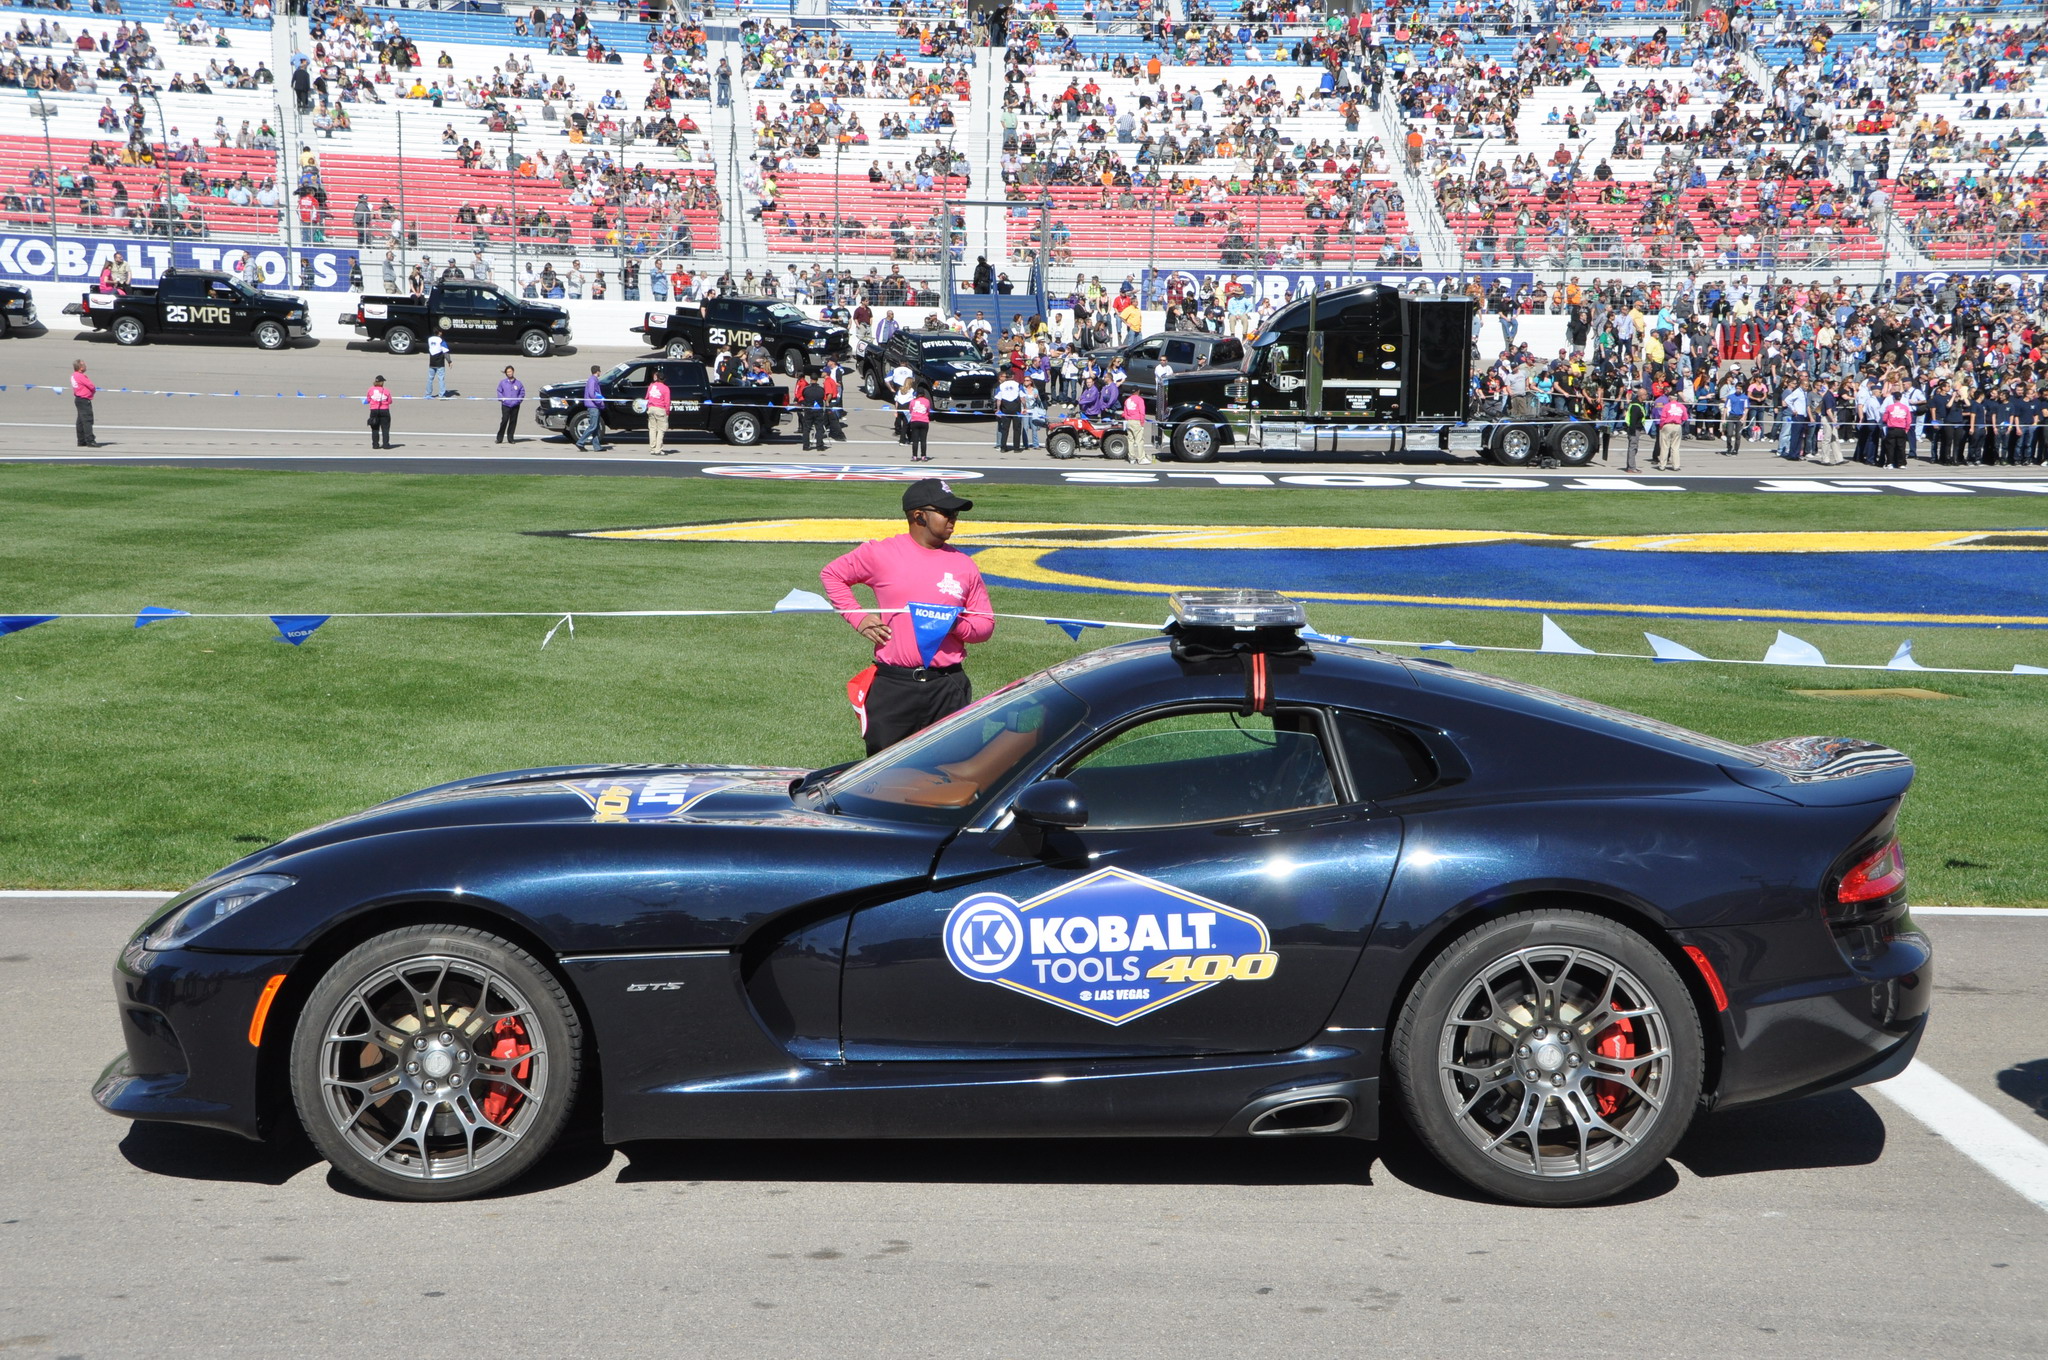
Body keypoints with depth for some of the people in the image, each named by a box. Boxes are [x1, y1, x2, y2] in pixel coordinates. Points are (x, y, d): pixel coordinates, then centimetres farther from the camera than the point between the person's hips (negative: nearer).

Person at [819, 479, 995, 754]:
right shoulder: (880, 554, 2)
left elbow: (986, 624, 13)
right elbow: (831, 574, 14)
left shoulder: (964, 565, 9)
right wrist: (858, 617, 2)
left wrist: (958, 626, -9)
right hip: (892, 687, -2)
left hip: (948, 688, 2)